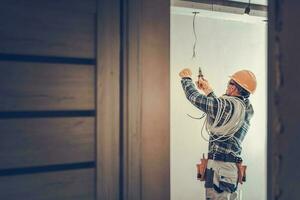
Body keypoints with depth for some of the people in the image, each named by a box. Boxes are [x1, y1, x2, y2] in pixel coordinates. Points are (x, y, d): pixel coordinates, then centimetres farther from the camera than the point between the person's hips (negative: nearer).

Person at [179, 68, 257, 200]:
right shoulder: (246, 108, 10)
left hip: (219, 166, -9)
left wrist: (186, 78, 6)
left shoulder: (229, 105, -16)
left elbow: (194, 97, -12)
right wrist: (208, 91, 30)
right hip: (233, 166, 9)